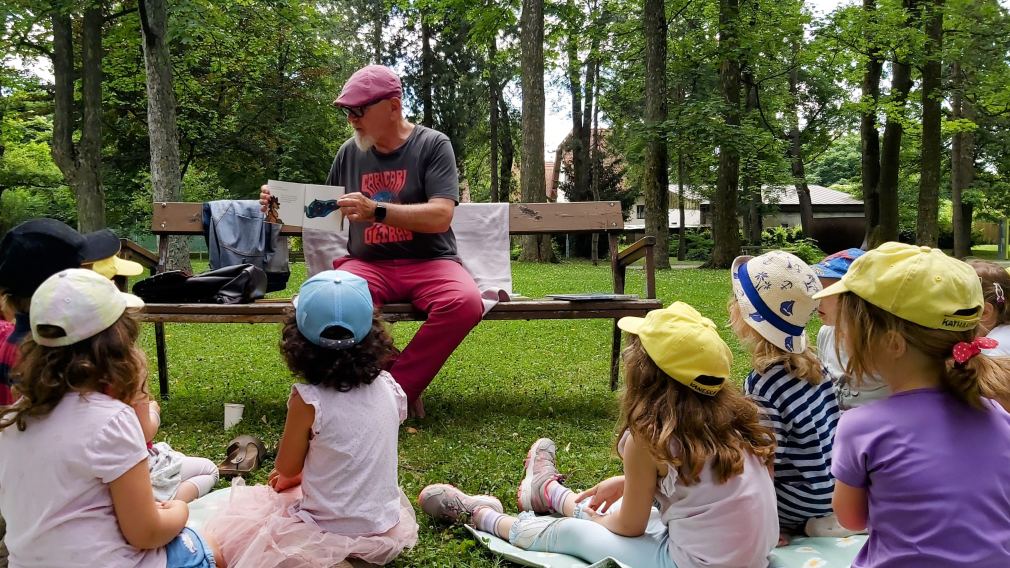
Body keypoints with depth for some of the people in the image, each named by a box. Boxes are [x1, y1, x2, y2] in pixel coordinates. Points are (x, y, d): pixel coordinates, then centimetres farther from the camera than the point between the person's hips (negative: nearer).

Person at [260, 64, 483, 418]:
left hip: (429, 263, -2)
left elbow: (440, 216, -14)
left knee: (465, 303, -35)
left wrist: (377, 210, -26)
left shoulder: (433, 145, 1)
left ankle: (396, 388, -16)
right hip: (367, 264, 2)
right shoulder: (349, 152, 13)